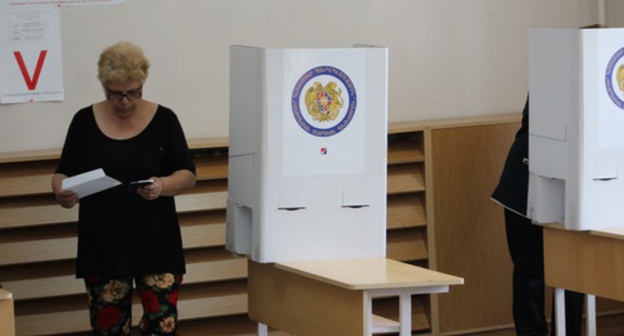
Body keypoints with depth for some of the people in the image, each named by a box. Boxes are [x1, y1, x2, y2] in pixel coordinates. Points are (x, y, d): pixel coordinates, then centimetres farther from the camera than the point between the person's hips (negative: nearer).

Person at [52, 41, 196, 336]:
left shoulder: (163, 120, -1)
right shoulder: (85, 121, 2)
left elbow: (188, 176, 0)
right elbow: (62, 174, 6)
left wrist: (163, 185, -21)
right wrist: (62, 191, -17)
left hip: (156, 244, -1)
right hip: (102, 246, 1)